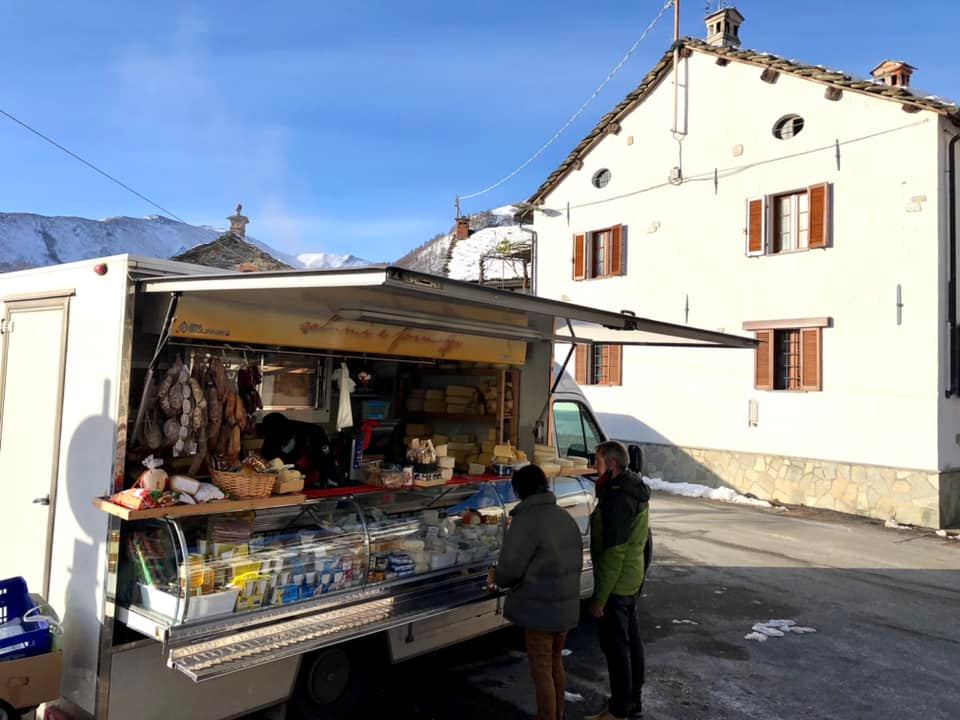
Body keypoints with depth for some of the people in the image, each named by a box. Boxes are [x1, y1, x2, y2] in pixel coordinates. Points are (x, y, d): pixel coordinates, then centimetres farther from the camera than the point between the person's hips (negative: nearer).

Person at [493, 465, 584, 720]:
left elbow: (510, 569, -19)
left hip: (540, 609, -8)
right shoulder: (566, 517, 6)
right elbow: (576, 561, 11)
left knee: (541, 671, 6)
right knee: (555, 663, 22)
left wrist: (496, 577, 2)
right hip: (566, 606, 8)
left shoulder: (526, 521, -19)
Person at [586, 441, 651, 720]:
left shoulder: (616, 499, -24)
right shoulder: (637, 493, 8)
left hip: (615, 586, -10)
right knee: (632, 640, 19)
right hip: (633, 582, 10)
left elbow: (613, 554, -25)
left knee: (615, 647, 2)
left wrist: (599, 598, -20)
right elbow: (643, 541, 17)